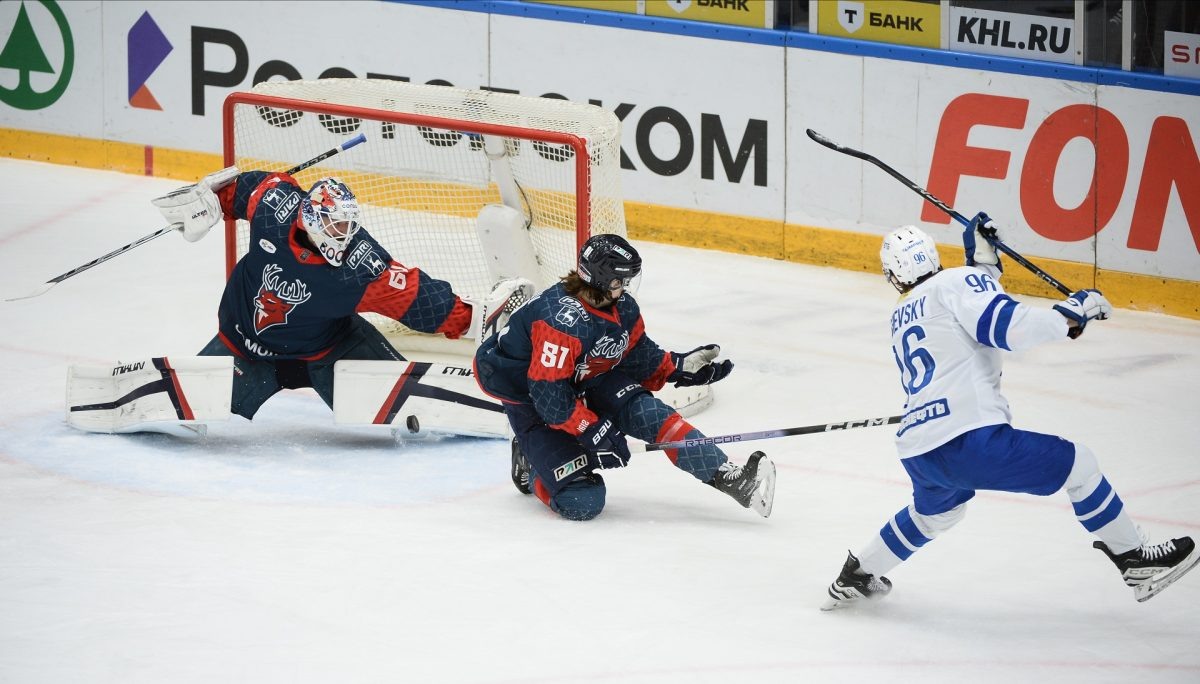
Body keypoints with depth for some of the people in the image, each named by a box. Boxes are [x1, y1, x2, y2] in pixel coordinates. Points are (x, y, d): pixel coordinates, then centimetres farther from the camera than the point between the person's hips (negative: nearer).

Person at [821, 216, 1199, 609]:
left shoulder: (901, 318, 24)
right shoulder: (955, 282, 2)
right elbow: (1005, 326, -14)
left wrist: (983, 262, 27)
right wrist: (1071, 315, -5)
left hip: (917, 454, 8)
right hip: (969, 441, -8)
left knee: (935, 511, 38)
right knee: (1077, 465, 5)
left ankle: (856, 576, 48)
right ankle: (1136, 563, 5)